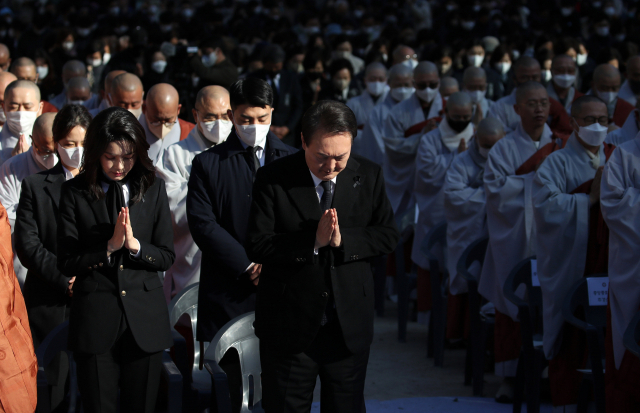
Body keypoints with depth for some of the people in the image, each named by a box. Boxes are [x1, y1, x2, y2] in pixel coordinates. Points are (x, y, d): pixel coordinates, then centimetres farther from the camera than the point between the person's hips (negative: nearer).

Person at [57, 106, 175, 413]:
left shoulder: (152, 188, 5)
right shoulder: (74, 192, -1)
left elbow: (166, 257, 4)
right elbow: (66, 263, -4)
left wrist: (134, 244, -14)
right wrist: (110, 247, -16)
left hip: (144, 318, 2)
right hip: (95, 317, -2)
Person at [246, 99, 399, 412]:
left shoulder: (368, 176, 0)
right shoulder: (272, 179, -9)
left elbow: (388, 235, -1)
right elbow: (257, 246, -14)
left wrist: (344, 239, -18)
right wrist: (313, 240, -24)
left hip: (349, 325, 2)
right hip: (289, 325, -2)